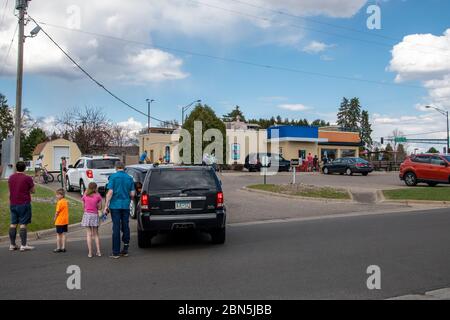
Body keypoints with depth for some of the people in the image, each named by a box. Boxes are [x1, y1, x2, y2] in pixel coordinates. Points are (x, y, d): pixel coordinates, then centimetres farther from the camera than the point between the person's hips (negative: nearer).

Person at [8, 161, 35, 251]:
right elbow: (32, 191, -2)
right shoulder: (27, 178, -10)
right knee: (23, 224, -4)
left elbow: (10, 189, 20)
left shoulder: (11, 178, 9)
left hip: (13, 204, 6)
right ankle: (23, 245, -2)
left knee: (13, 224, 10)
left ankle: (12, 245, 15)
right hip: (24, 203, -6)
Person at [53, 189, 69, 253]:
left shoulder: (60, 202, -16)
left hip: (59, 221, -7)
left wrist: (55, 218, 1)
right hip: (65, 221, 7)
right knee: (63, 234, 10)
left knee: (58, 235, 2)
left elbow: (57, 212, -14)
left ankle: (58, 248, 6)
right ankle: (63, 247, 13)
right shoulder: (66, 202, 8)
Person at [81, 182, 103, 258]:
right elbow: (99, 208, 0)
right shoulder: (98, 196, -3)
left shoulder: (85, 196, 1)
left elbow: (83, 208, 8)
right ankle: (98, 251, 9)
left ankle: (90, 253, 1)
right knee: (96, 234, 11)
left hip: (87, 215, 0)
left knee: (89, 234, 3)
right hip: (95, 215, 0)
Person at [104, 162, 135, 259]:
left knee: (116, 228, 0)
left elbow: (110, 192, -12)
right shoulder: (129, 178, 5)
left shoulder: (113, 177, -4)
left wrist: (106, 205, -8)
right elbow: (132, 194, 4)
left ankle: (116, 252, 4)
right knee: (125, 226, 10)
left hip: (115, 205, -3)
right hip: (126, 206, 3)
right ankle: (125, 250, 17)